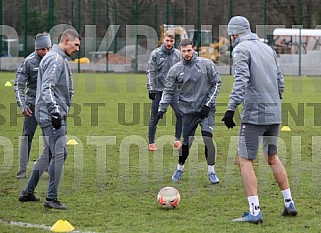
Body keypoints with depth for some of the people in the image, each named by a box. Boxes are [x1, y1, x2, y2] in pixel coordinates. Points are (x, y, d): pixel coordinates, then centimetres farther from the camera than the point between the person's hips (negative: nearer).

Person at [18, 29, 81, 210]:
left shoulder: (61, 59, 20)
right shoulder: (55, 59, -12)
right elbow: (47, 88, -22)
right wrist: (55, 111, -27)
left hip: (56, 115, 11)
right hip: (52, 115, -11)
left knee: (49, 154, 16)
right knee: (59, 154, -11)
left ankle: (28, 192, 22)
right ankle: (52, 199, -10)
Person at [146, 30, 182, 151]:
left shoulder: (177, 54, 5)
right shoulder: (155, 54, -3)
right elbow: (150, 72, -4)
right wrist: (151, 89, -10)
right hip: (158, 90, -2)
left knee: (180, 114, -10)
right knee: (155, 117, 4)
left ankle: (177, 140, 3)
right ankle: (151, 143, 13)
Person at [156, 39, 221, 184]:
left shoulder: (206, 64, -3)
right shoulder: (175, 69, 2)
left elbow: (217, 83, 1)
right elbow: (168, 90, 8)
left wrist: (208, 103, -5)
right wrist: (161, 109, 0)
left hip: (206, 108, -1)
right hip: (188, 110, 1)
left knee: (207, 138, -14)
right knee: (186, 142, 2)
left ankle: (211, 172, -3)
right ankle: (180, 169, 25)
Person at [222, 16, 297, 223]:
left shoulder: (241, 49, -6)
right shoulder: (268, 49, 16)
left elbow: (241, 80, -19)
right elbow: (280, 81, 17)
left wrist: (231, 108, -24)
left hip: (254, 113, -7)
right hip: (274, 113, 7)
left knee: (245, 161, -3)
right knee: (273, 158, 21)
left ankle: (255, 212, -11)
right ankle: (289, 204, 21)